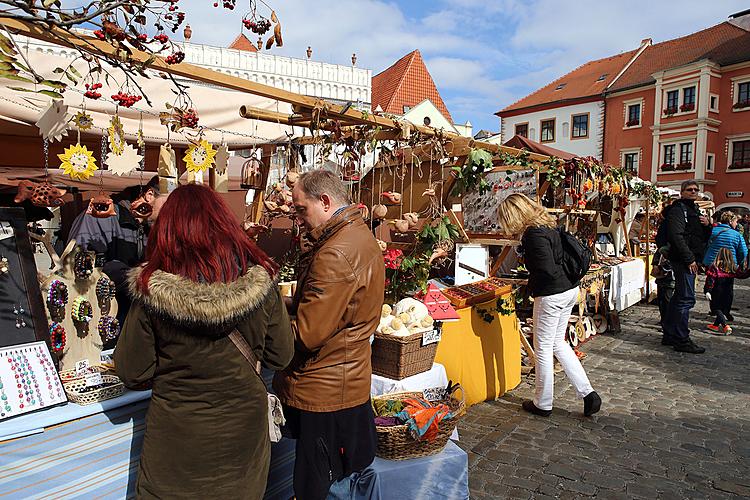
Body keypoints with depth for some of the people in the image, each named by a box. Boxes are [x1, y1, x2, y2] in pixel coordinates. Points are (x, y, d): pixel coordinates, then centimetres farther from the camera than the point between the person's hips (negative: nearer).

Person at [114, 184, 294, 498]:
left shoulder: (151, 291, -20)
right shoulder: (261, 280, -16)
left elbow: (132, 375, -10)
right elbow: (281, 357, -6)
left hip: (178, 441, -1)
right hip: (245, 430, 2)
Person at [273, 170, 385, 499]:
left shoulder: (334, 255, -24)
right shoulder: (361, 236, 8)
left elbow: (306, 335, -22)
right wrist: (286, 305, 1)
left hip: (323, 392, -10)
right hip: (353, 383, 10)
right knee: (356, 468, 23)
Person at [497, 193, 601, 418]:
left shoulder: (534, 234, -21)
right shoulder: (548, 224, 8)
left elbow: (548, 271, -24)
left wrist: (530, 286, -4)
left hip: (551, 295, -10)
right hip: (570, 289, 10)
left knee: (543, 348, 6)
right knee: (558, 342, 21)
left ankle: (543, 403, 21)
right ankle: (587, 393, 22)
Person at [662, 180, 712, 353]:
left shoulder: (694, 210, 22)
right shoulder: (678, 208, -8)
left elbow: (704, 237, 24)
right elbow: (677, 235, -19)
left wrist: (707, 225, 3)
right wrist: (689, 259, -21)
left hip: (690, 260, 10)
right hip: (683, 260, -10)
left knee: (679, 297, 12)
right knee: (686, 299, -10)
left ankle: (669, 335, 20)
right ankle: (682, 340, -5)